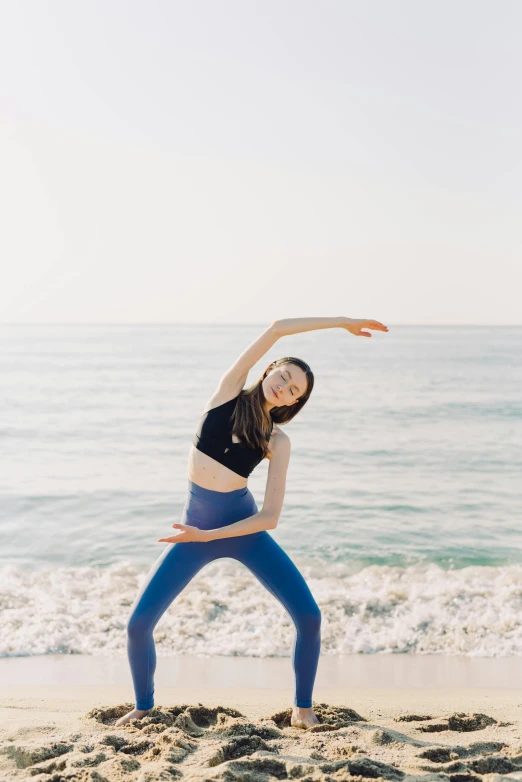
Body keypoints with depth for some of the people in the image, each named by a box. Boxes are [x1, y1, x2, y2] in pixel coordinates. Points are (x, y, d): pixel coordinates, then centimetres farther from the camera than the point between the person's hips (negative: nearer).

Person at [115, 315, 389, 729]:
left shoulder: (277, 442, -6)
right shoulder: (228, 393, -4)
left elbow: (270, 517, -14)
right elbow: (276, 329, -12)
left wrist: (208, 536, -22)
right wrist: (340, 321, -9)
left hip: (245, 529, 0)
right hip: (197, 527, 1)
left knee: (309, 615, -10)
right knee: (138, 623, -5)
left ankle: (303, 707, 13)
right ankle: (144, 706, 23)